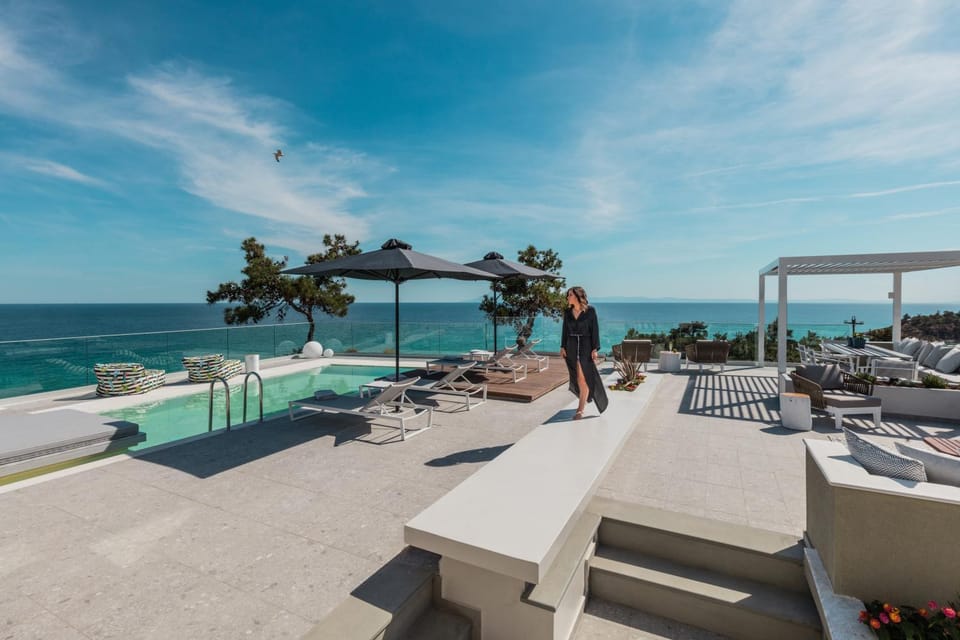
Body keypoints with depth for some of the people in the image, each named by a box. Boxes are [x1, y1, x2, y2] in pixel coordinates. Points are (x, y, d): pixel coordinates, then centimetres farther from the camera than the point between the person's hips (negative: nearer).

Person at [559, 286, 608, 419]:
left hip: (586, 345, -4)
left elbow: (595, 330, -8)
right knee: (578, 376, 11)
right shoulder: (567, 312, 3)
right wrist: (562, 347, 0)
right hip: (572, 346, 4)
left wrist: (595, 349, -13)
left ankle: (581, 409, 0)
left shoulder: (590, 310, -8)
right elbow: (565, 330, 6)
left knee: (584, 376, -8)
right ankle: (586, 396, 37)